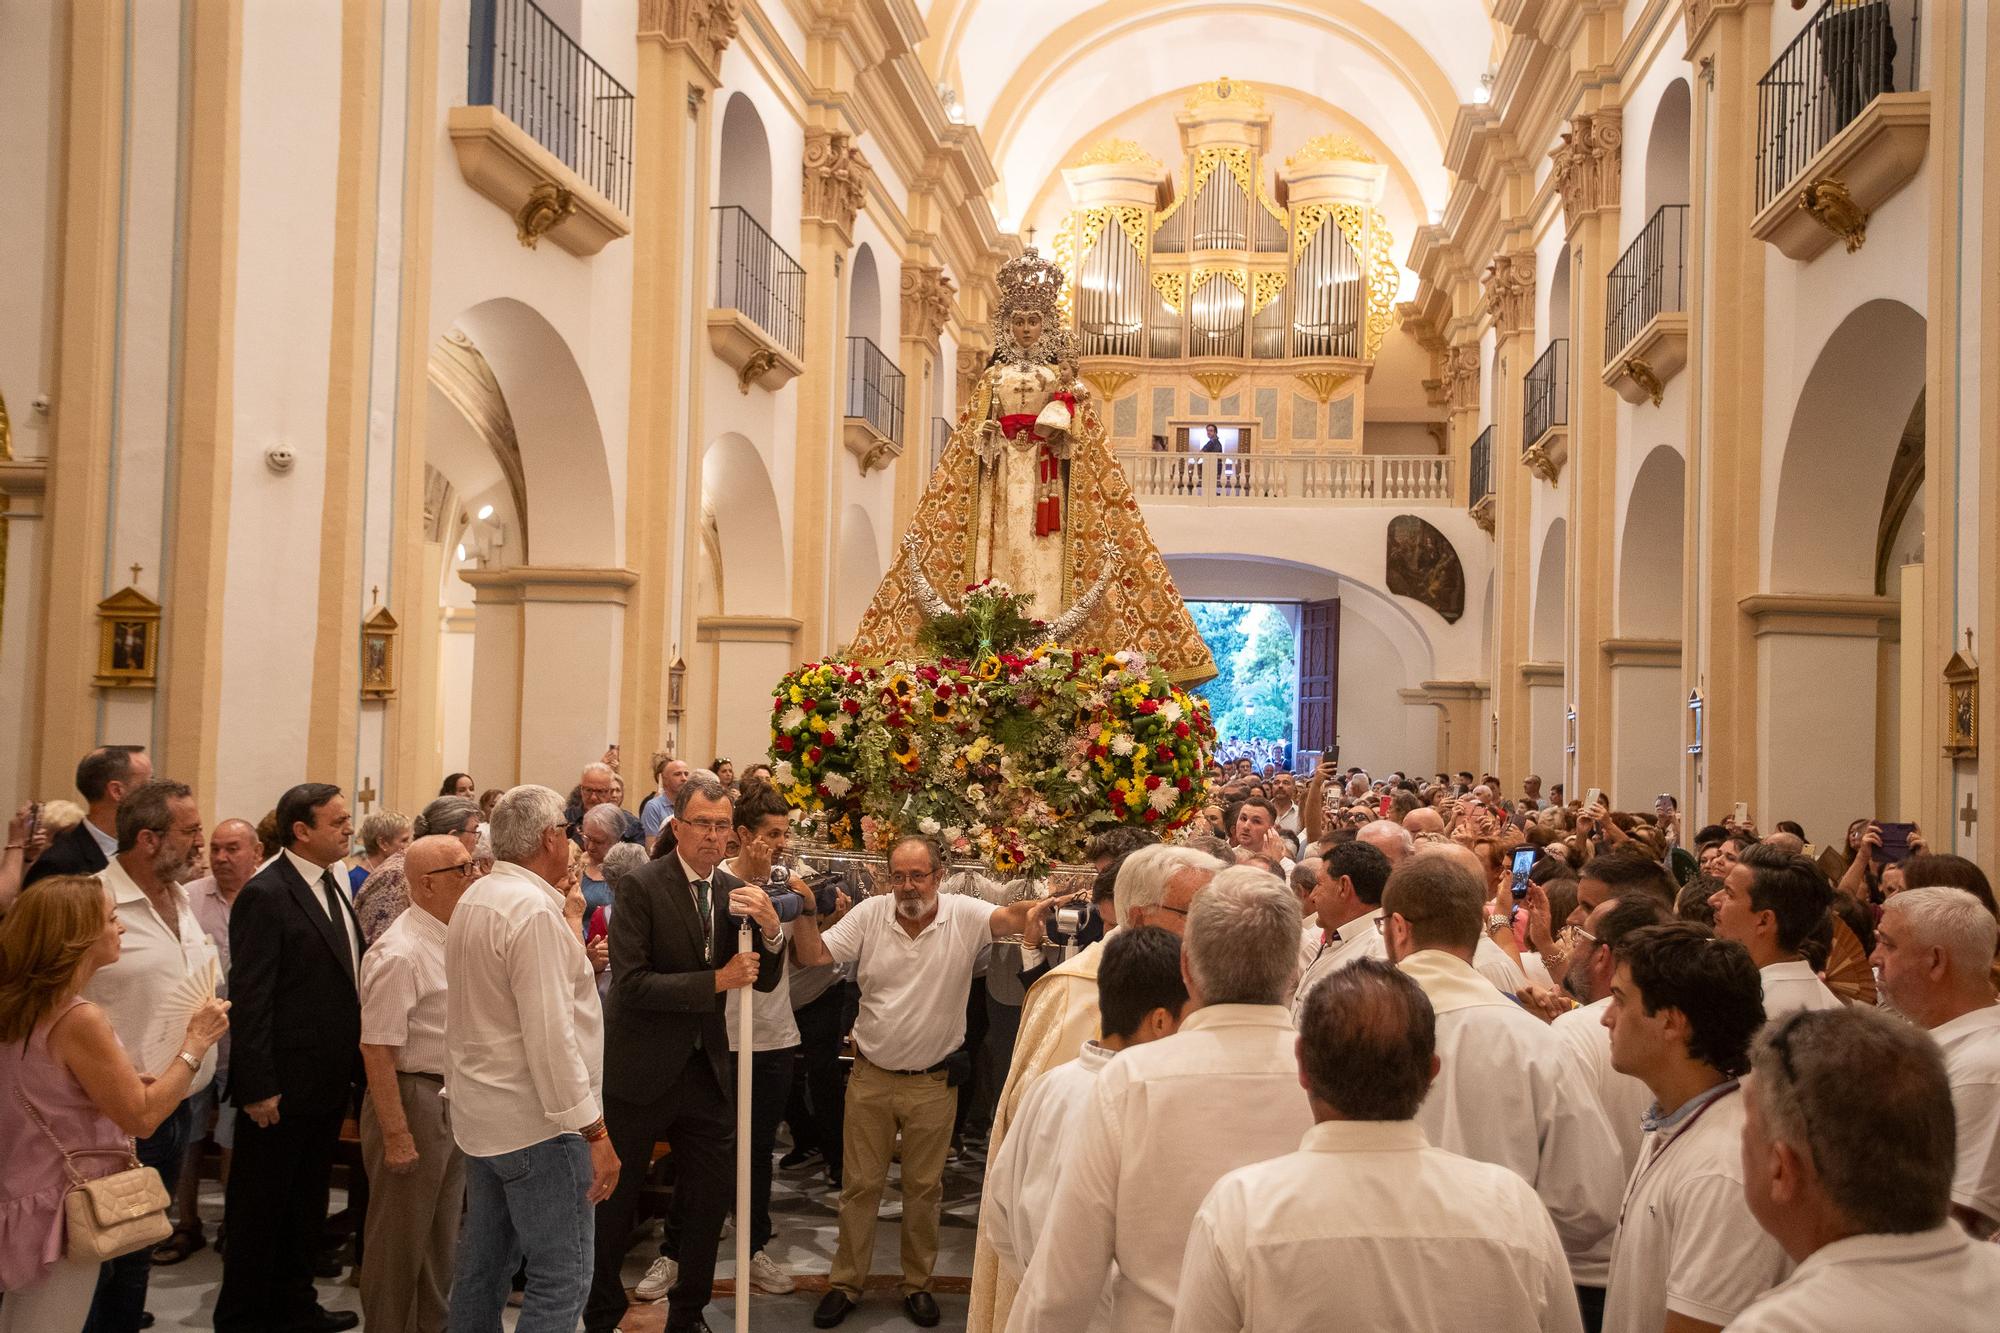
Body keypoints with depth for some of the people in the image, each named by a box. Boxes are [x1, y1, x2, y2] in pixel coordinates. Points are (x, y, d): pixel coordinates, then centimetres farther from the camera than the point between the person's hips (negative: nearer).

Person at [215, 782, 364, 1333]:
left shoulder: (332, 885, 9)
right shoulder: (265, 895, -17)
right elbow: (250, 997, -19)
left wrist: (351, 1064, 10)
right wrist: (258, 1086, -21)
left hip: (329, 1079, 8)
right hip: (284, 1081, -8)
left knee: (306, 1199, 19)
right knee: (260, 1204, 7)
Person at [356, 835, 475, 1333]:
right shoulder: (399, 952, -20)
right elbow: (377, 1050, -21)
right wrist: (396, 1135, -21)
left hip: (454, 1102, 8)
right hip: (413, 1099, -8)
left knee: (442, 1232, 20)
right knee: (401, 1235, 5)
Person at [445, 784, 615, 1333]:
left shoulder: (473, 899, 10)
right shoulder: (533, 911, -19)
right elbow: (549, 1034, -23)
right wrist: (593, 1131, -20)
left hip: (480, 1116, 10)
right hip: (537, 1122, -10)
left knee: (482, 1266, 17)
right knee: (562, 1278, -4)